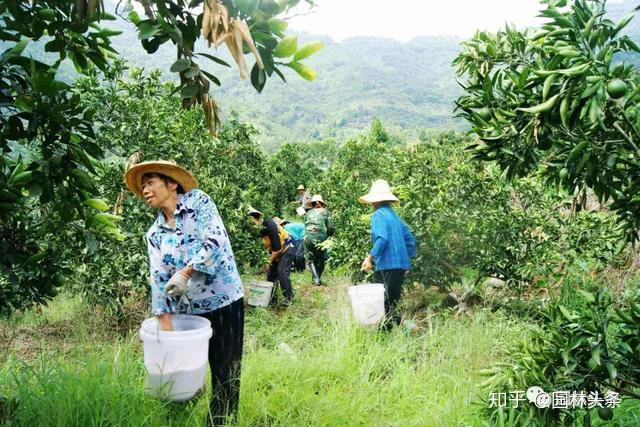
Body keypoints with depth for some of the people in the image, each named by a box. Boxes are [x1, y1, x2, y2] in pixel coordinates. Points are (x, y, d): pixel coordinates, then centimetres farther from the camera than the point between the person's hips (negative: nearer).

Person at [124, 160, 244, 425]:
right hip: (187, 311, 4)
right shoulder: (154, 233, 6)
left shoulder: (197, 201, -5)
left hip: (223, 302, -4)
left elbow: (215, 242, -17)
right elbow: (159, 281, 0)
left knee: (225, 373, 5)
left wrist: (185, 273, -22)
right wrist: (165, 328, -8)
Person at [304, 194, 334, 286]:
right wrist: (328, 236, 19)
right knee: (322, 259, 20)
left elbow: (305, 227, 16)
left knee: (311, 260, 14)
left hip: (308, 238, 2)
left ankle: (316, 278, -1)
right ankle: (318, 277, 23)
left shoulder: (308, 213, 17)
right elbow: (330, 228, 2)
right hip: (321, 239, -2)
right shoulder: (325, 212, 9)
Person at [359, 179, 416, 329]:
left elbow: (382, 238, -22)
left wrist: (370, 257, -20)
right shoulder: (395, 216, 18)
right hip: (401, 265, 9)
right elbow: (411, 241, 18)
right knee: (391, 303, 13)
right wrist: (406, 261, 24)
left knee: (386, 305, -6)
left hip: (388, 266, -8)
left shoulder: (378, 215, -6)